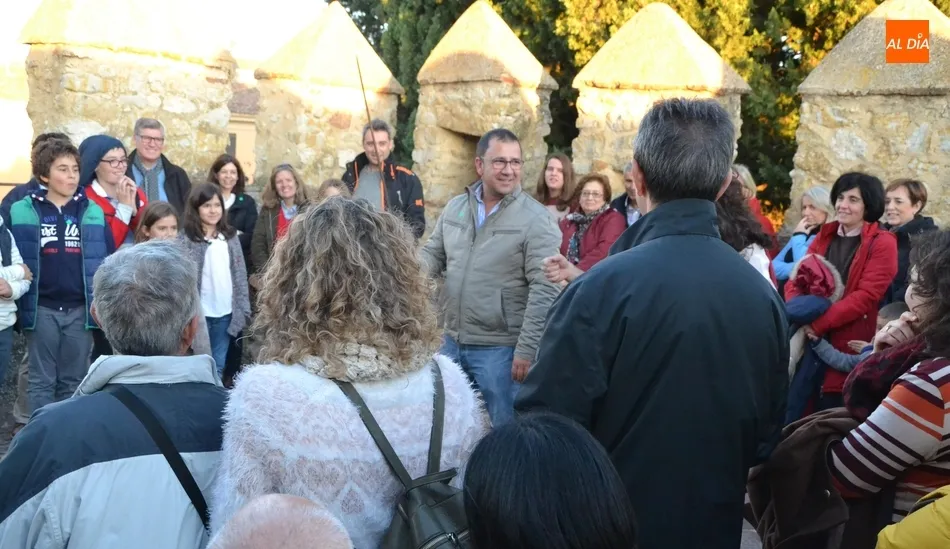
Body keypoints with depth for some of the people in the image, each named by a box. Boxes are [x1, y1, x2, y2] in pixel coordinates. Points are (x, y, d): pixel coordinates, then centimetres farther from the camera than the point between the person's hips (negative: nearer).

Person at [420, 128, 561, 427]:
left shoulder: (536, 219, -13)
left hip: (500, 348, -5)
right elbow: (433, 254, 15)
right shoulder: (455, 208, 6)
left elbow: (544, 290, -17)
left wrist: (526, 349, -20)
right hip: (452, 342, 6)